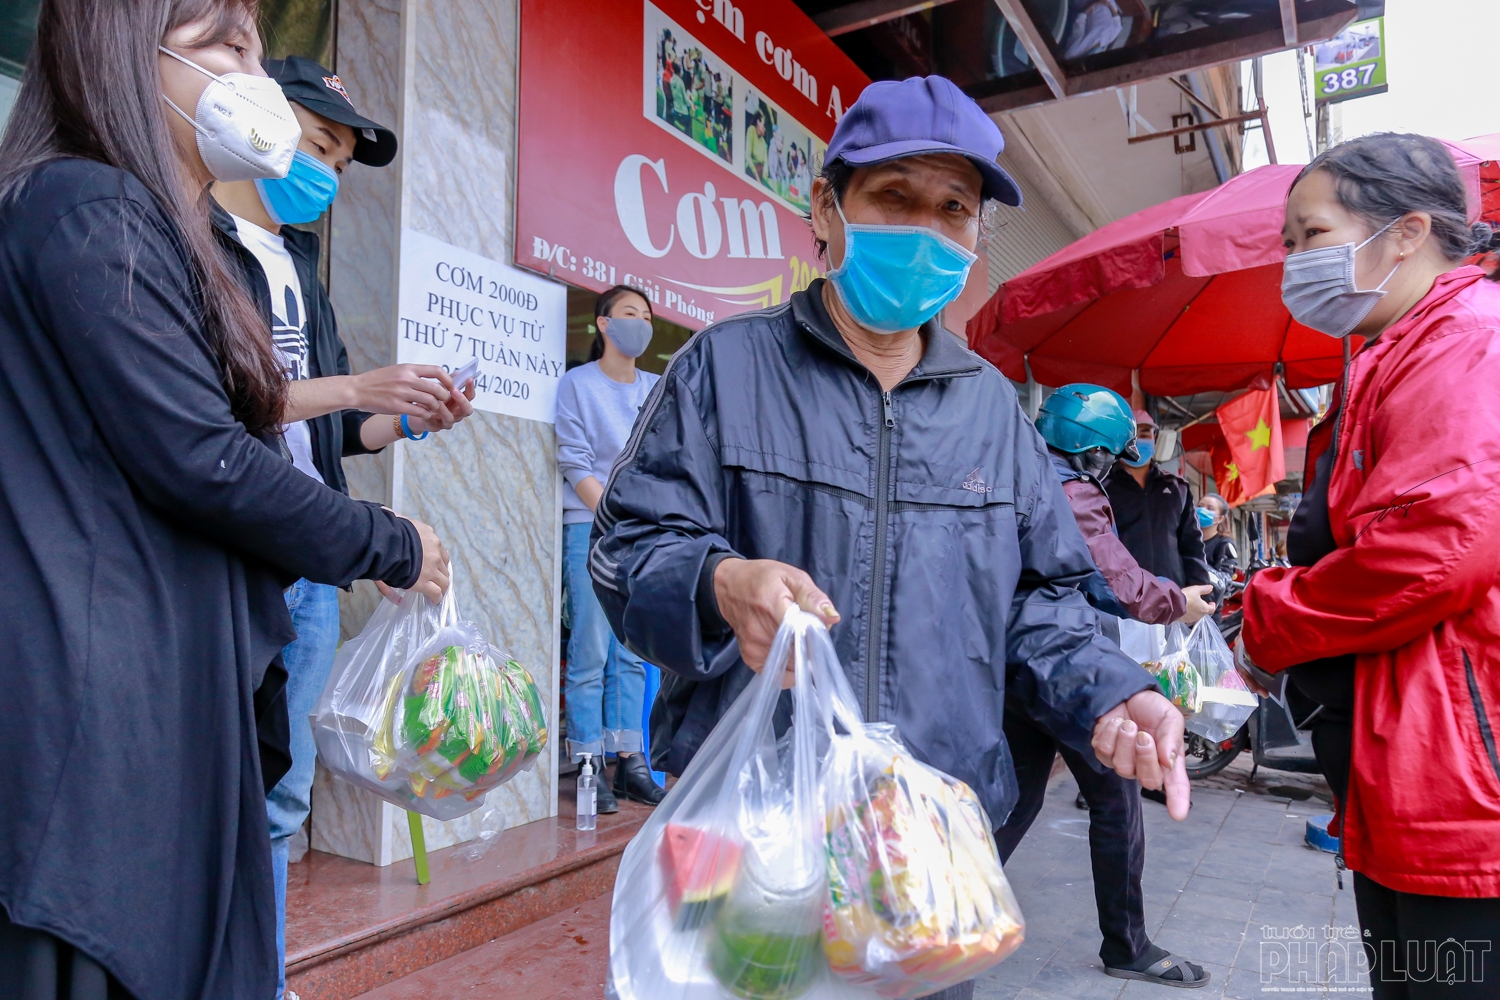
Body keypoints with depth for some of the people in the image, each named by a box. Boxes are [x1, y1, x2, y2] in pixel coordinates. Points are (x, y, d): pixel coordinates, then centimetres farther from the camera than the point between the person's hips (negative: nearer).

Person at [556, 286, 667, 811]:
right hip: (592, 528, -4)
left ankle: (631, 765, 13)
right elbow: (574, 463, -4)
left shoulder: (658, 389, 14)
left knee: (633, 655, 7)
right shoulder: (577, 383, 3)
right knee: (591, 654, -4)